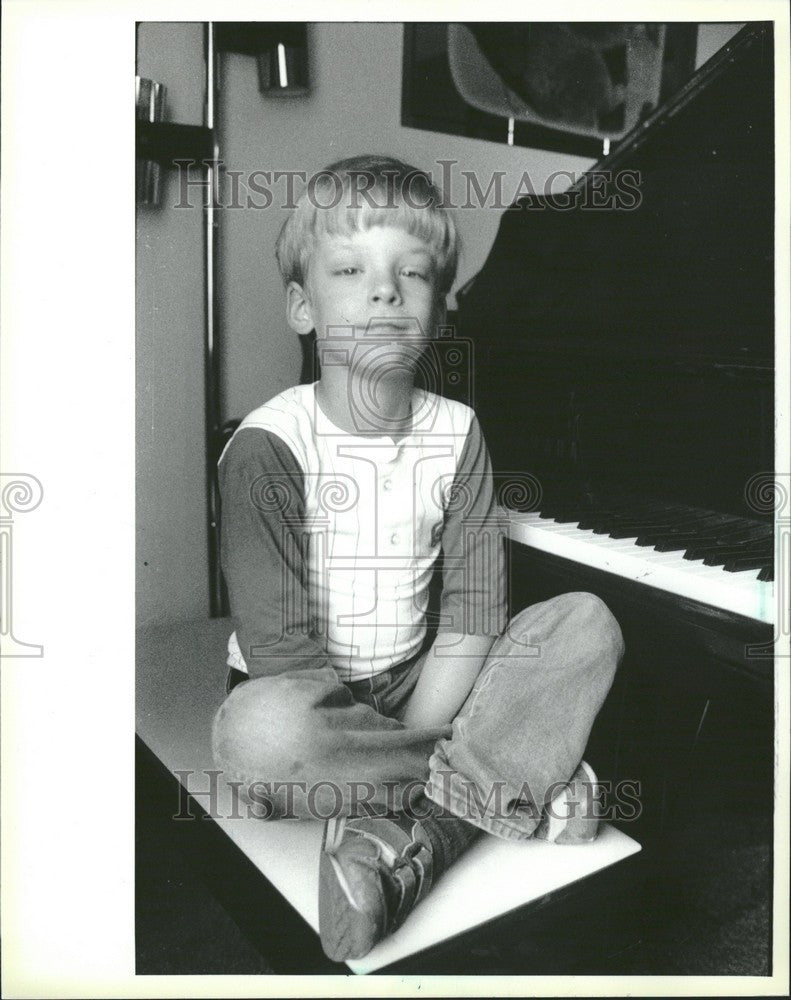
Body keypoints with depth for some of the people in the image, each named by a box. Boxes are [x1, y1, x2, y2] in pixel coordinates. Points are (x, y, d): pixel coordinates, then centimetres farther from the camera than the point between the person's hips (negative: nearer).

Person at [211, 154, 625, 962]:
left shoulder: (456, 434, -2)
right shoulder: (268, 445, -16)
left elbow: (474, 607, -7)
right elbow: (276, 642, -20)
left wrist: (413, 735, -19)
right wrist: (424, 747, -22)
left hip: (421, 689, 4)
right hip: (307, 700, -3)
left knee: (587, 623, -12)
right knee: (254, 729, -37)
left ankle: (407, 837, -25)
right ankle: (512, 786, -17)